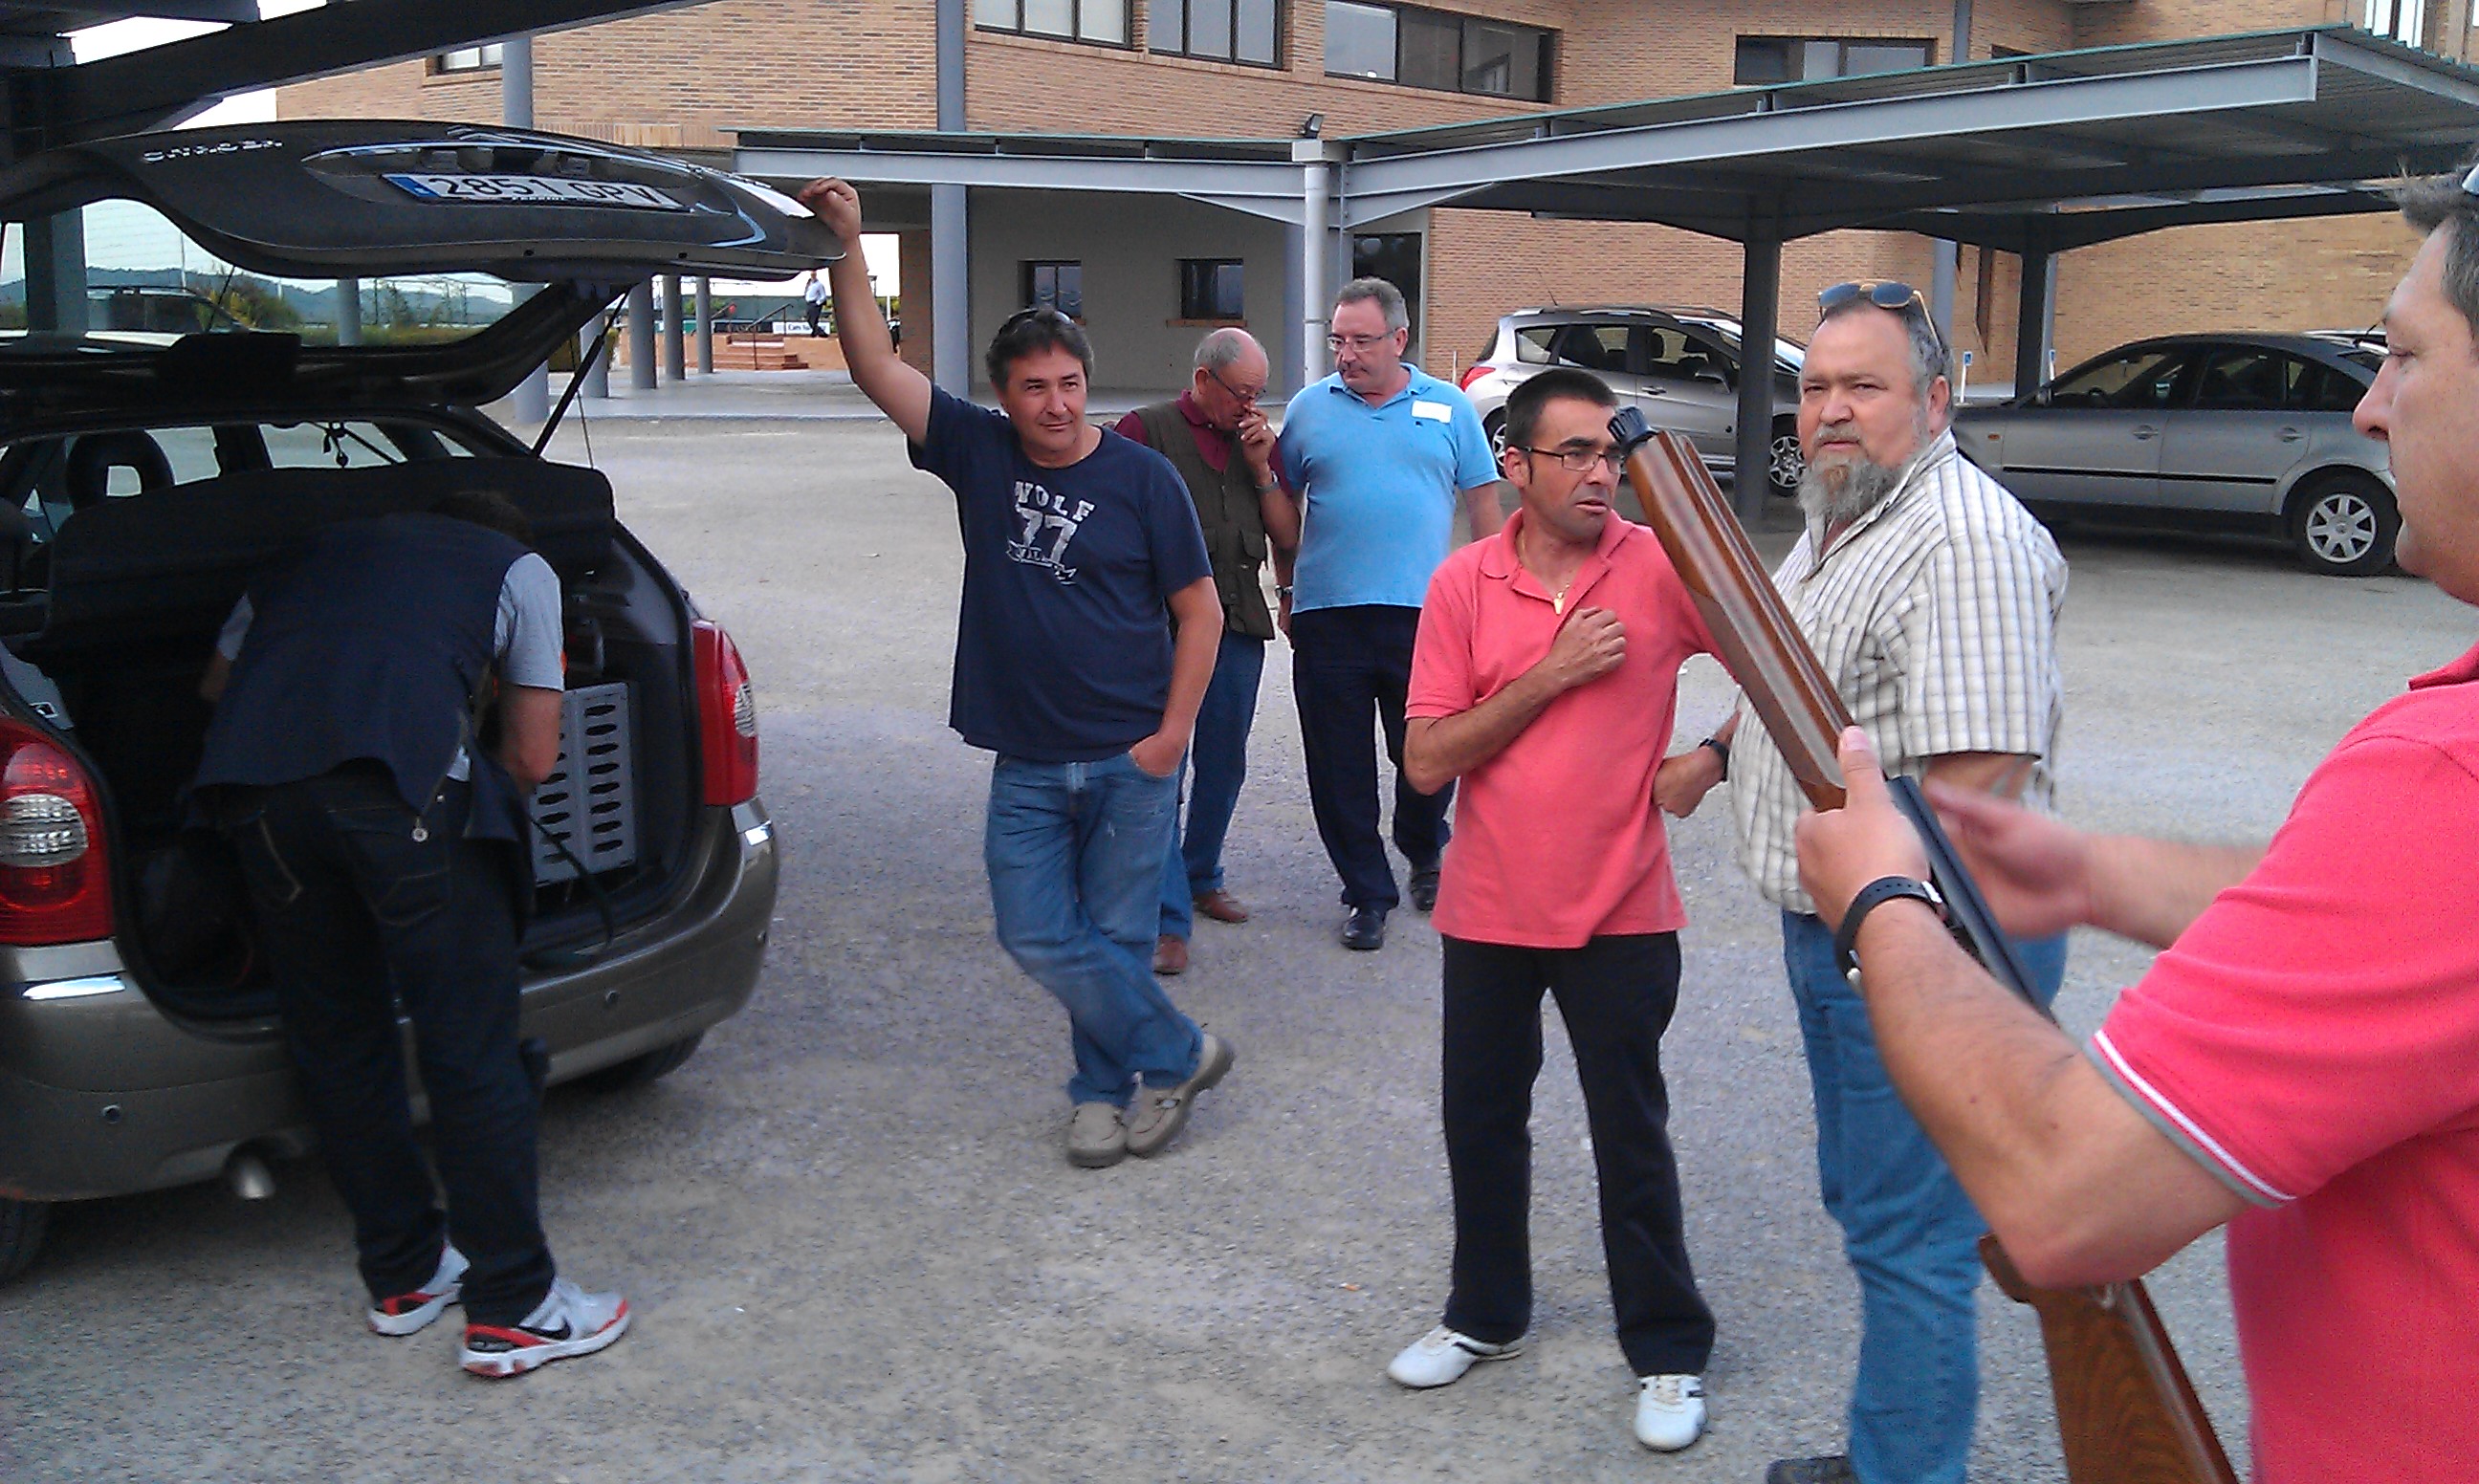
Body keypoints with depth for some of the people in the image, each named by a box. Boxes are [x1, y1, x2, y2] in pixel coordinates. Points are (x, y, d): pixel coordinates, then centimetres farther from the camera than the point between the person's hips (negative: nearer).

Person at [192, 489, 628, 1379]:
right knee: (471, 1049, 4)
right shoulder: (518, 569, 24)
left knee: (334, 1044, 17)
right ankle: (512, 1310, 11)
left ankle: (404, 1273, 30)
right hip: (399, 781, -4)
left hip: (253, 784, 5)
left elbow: (216, 682, 34)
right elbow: (533, 759, 18)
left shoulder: (322, 550, 35)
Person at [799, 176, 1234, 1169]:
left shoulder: (1140, 477, -5)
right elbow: (876, 367, -4)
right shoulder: (979, 454, 2)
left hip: (1129, 760, -3)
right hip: (1028, 764, 3)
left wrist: (1172, 732, -8)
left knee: (1113, 936, 4)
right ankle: (1177, 1053, 19)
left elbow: (1199, 611, -2)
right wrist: (846, 247, -13)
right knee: (1037, 936, 2)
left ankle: (1106, 1088, 26)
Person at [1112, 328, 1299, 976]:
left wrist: (1262, 469, -3)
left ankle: (1202, 878, 35)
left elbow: (1288, 537, 10)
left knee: (1224, 765, 14)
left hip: (1239, 627, 5)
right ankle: (1169, 919, -7)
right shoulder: (1148, 430, -2)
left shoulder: (1258, 439, 13)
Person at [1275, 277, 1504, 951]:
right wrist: (1287, 591, 12)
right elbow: (1284, 507, 14)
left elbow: (1483, 503, 10)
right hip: (1327, 617, 1)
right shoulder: (1309, 408, 7)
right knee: (1341, 768, 4)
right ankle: (1367, 892, 18)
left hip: (1423, 616, 0)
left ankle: (1425, 856, 34)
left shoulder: (1448, 408, 6)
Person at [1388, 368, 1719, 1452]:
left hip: (1620, 911, -2)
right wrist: (1552, 675, -16)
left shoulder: (1663, 569, -9)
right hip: (1489, 910, 2)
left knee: (1631, 1136, 7)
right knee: (1480, 1119, 16)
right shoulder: (1464, 585, -5)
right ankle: (1486, 1315, 37)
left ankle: (1668, 1350, 25)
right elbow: (1427, 761, -10)